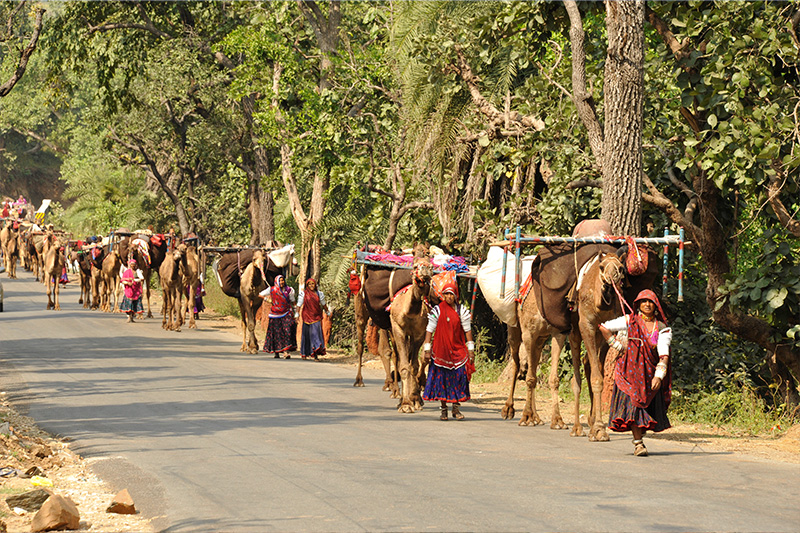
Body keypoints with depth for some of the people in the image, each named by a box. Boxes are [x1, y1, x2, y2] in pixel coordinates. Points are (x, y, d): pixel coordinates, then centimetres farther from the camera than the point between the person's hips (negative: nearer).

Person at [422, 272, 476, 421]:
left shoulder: (462, 310, 4)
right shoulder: (437, 311, 0)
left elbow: (467, 330, 6)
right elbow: (429, 330, 1)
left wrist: (470, 349, 2)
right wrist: (427, 349, -4)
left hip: (458, 349, 1)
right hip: (441, 349, -1)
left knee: (459, 376, -3)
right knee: (441, 377, -1)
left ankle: (456, 408, 6)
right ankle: (443, 409, 8)